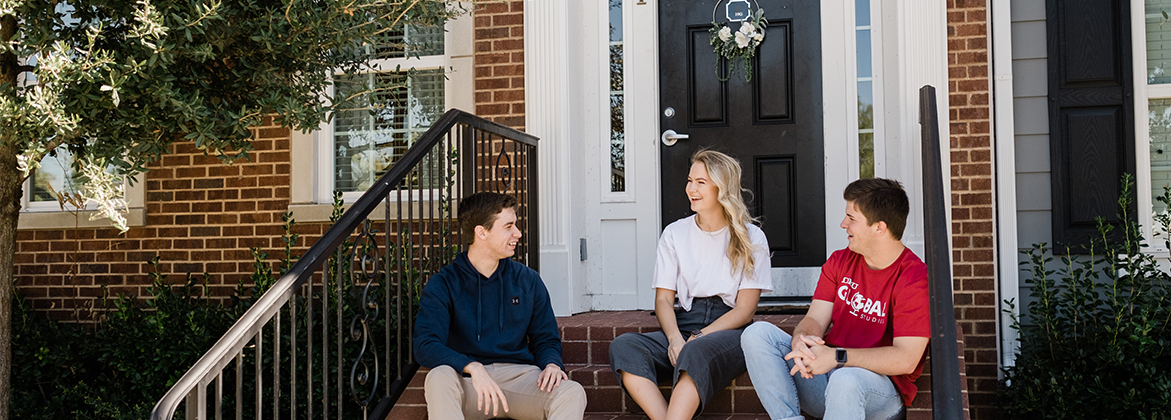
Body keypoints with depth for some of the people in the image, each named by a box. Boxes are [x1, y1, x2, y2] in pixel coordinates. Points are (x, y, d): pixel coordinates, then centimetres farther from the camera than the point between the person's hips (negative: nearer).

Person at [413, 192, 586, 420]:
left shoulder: (528, 281, 12)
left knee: (573, 392, -28)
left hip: (519, 374, 3)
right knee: (439, 378, -36)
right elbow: (425, 345, -12)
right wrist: (474, 368, -31)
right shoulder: (443, 285, 0)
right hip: (467, 380, -2)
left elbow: (545, 339, 17)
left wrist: (552, 364, -8)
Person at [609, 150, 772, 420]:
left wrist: (699, 337, -16)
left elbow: (745, 310, -2)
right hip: (683, 324, 4)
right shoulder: (674, 234, 13)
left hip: (730, 331, -3)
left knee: (697, 352, -39)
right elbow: (663, 299, 8)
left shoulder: (751, 238, 4)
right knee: (623, 346, -26)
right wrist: (675, 338, -13)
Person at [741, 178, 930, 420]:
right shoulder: (840, 262, 10)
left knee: (845, 380, -42)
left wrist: (837, 357, -27)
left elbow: (906, 359, -19)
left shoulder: (914, 279, -12)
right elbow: (815, 320, 3)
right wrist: (801, 340, -22)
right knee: (757, 334, -14)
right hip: (825, 375, 7)